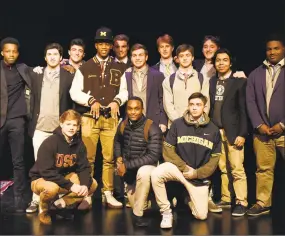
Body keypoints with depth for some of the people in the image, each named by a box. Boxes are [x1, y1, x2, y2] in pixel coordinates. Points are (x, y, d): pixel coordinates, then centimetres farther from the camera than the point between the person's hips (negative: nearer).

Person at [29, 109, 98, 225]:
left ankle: (61, 203, -3)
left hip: (64, 178, 6)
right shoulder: (49, 143, -23)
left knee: (92, 184, -8)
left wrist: (85, 185, -27)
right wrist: (70, 185, -32)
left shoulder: (79, 143, -6)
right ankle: (44, 209, -5)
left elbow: (84, 168, -6)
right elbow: (46, 172, -29)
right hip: (41, 179, -6)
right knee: (52, 188, -39)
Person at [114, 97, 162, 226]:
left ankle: (138, 213, -25)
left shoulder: (152, 128, -23)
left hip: (146, 165, -6)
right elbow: (117, 141, 16)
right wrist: (118, 158, -3)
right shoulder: (123, 125, -6)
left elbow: (153, 156, -28)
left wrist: (127, 165, -28)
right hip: (129, 168, 6)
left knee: (143, 173, -38)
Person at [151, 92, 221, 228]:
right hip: (177, 167, -1)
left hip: (200, 176, 1)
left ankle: (188, 198, 32)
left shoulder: (213, 130, -2)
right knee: (156, 174, -33)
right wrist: (184, 167, -15)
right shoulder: (177, 124, -7)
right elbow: (168, 150, -7)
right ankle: (166, 212, -12)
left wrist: (196, 173, -12)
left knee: (201, 215, -3)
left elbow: (214, 159, -1)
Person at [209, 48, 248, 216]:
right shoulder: (211, 82, 12)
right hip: (215, 131, 4)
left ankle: (241, 203, 1)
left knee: (237, 169, -5)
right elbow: (210, 107, 10)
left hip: (233, 132, -4)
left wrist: (242, 133, -11)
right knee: (222, 168, 6)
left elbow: (243, 109, -5)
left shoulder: (239, 81, 0)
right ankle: (226, 199, 15)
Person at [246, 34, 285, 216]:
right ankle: (263, 204, 14)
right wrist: (259, 125, -4)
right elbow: (250, 101, 7)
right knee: (263, 169, 6)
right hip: (262, 131, 3)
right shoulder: (255, 74, 12)